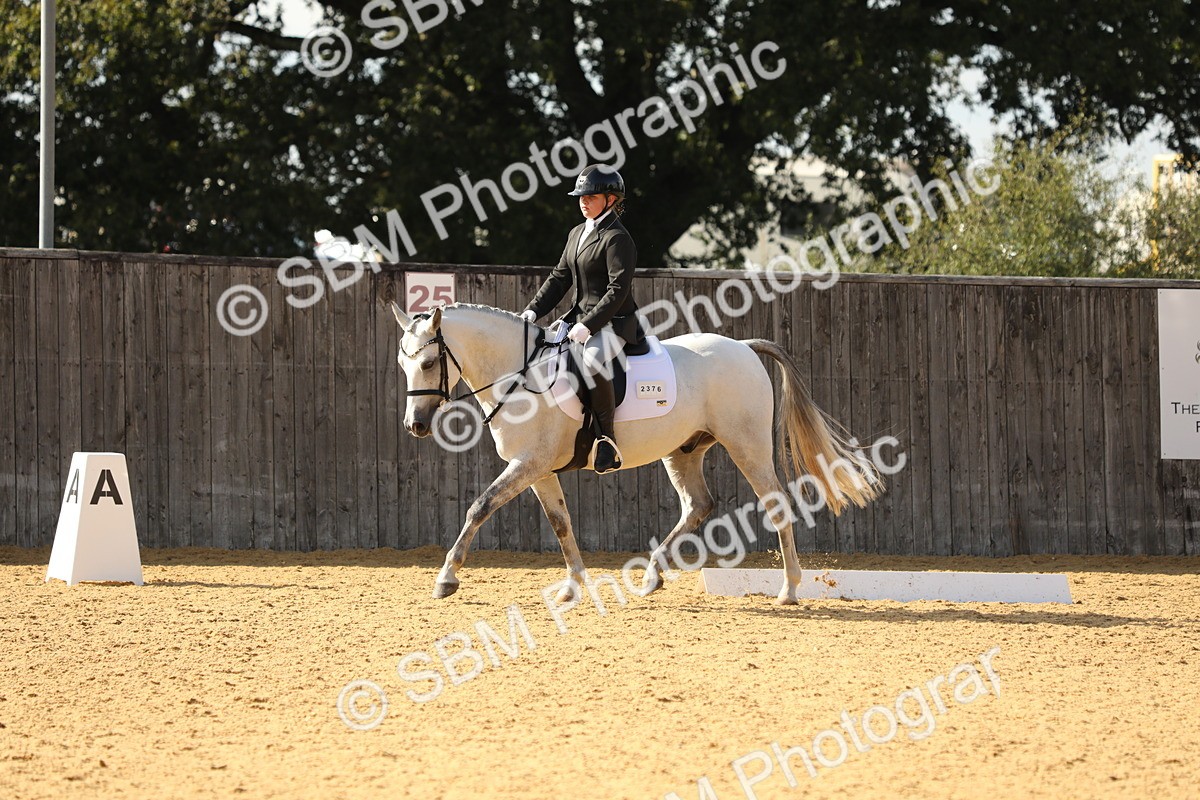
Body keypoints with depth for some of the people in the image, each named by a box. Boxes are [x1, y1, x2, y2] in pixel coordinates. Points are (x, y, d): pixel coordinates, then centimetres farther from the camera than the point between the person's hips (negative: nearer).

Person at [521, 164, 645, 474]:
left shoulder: (617, 238, -12)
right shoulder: (577, 234, 16)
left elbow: (618, 290, -19)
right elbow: (559, 278, 17)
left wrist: (587, 325, -25)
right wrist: (532, 311, 3)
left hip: (614, 323, -10)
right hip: (581, 318, 10)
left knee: (592, 360, -38)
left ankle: (607, 441, -31)